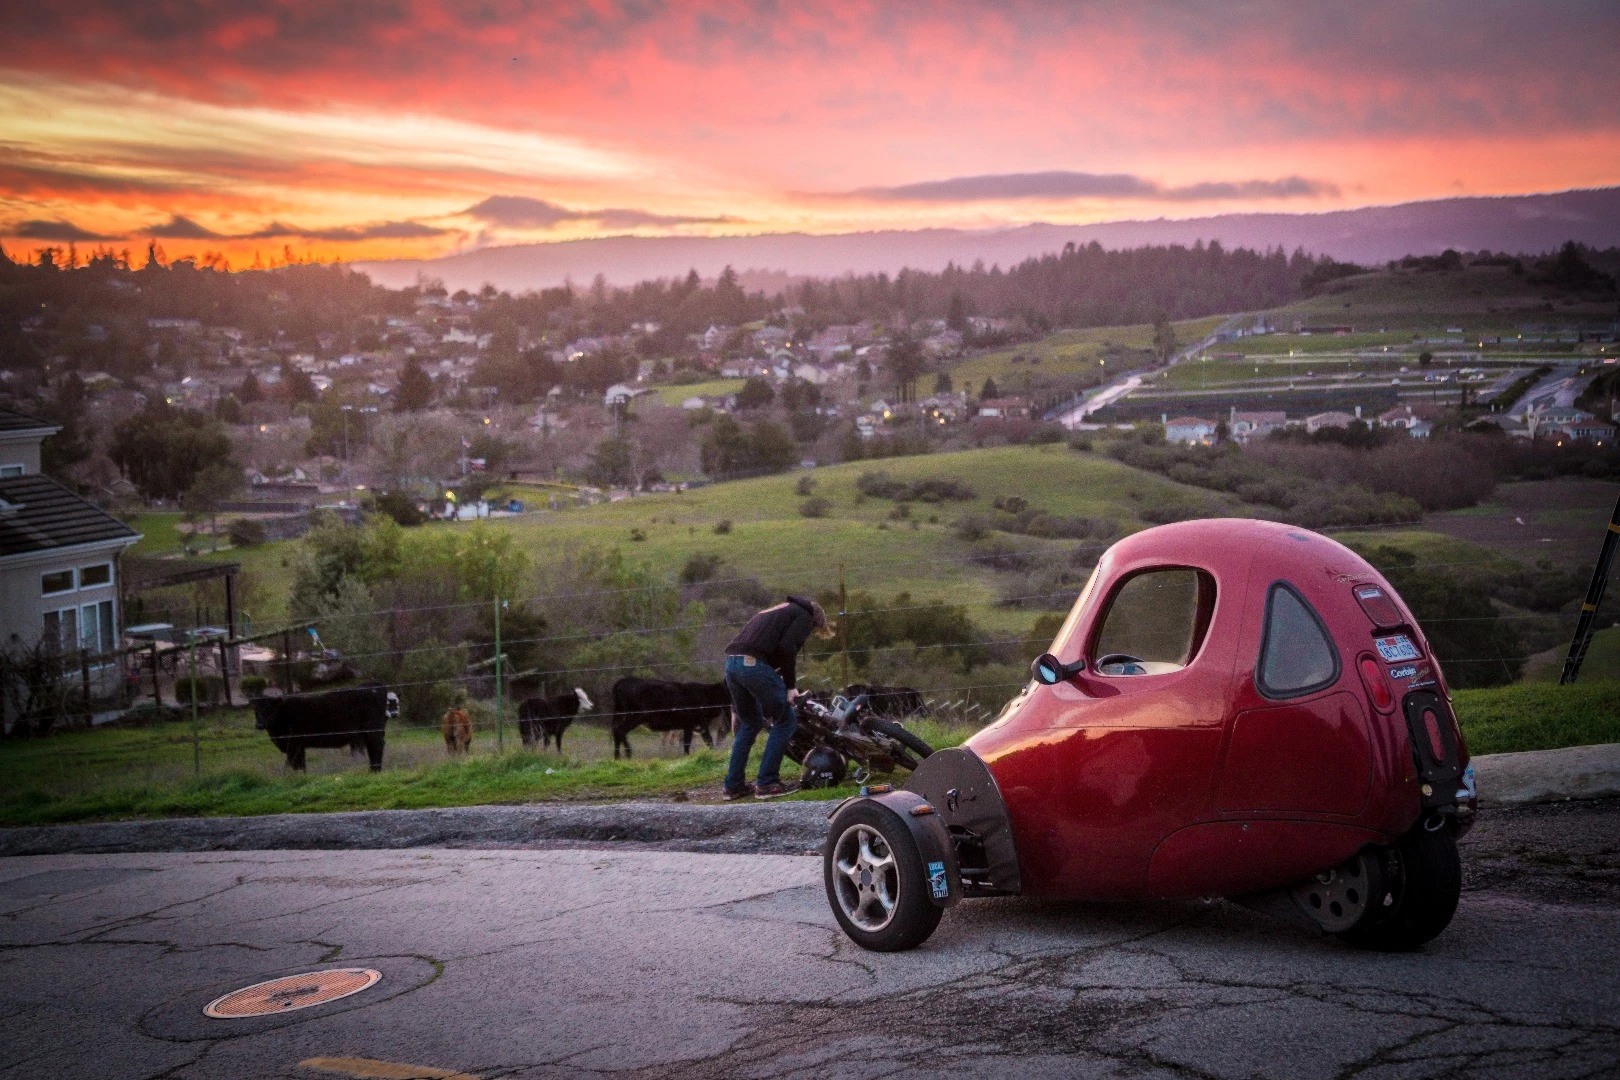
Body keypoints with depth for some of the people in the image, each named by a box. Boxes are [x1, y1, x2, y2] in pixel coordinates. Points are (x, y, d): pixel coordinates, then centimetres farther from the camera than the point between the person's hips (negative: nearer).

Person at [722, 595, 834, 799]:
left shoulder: (774, 612, 34)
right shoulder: (804, 616, 11)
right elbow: (787, 649, -8)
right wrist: (790, 685, -1)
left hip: (731, 662, 8)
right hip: (755, 664, -8)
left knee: (750, 724, 22)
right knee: (786, 721, 4)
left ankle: (733, 785, 21)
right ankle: (767, 783, 1)